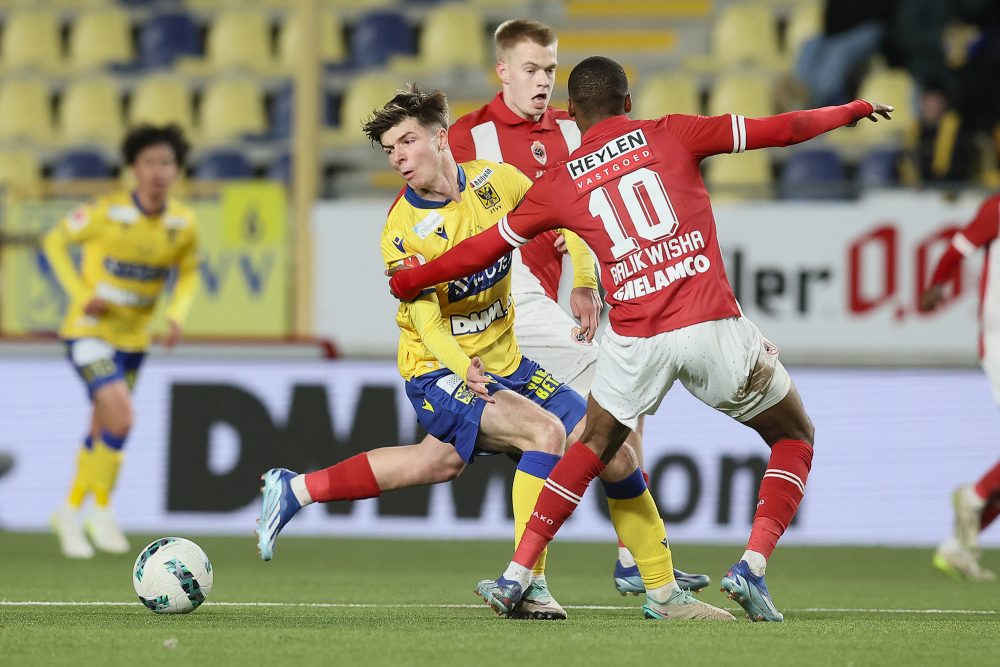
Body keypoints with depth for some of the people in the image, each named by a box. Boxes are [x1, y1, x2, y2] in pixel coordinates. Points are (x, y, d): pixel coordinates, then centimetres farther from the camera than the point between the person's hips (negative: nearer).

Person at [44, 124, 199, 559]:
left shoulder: (184, 225, -7)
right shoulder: (106, 213, -19)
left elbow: (188, 273, 11)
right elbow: (54, 242, -3)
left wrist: (177, 315, -6)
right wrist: (81, 294, -14)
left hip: (133, 339, 5)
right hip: (89, 331, -5)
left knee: (102, 432, 13)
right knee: (120, 416, -21)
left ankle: (71, 512, 33)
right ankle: (101, 508, -3)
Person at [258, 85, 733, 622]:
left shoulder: (496, 182, -4)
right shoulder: (402, 233, -18)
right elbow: (426, 317, -25)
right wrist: (462, 367, -44)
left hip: (506, 364, 6)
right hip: (438, 375, -6)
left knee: (614, 456, -2)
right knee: (546, 430, -31)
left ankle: (663, 593, 11)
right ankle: (526, 585, -28)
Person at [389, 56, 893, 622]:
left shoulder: (558, 185, 10)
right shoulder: (670, 135, 6)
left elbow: (485, 248, 20)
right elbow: (776, 130, 7)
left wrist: (411, 280, 36)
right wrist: (852, 111, 23)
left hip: (636, 340, 2)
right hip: (713, 327, -2)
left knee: (593, 448, 27)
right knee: (795, 439, 17)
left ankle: (516, 577, 21)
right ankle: (751, 568, -1)